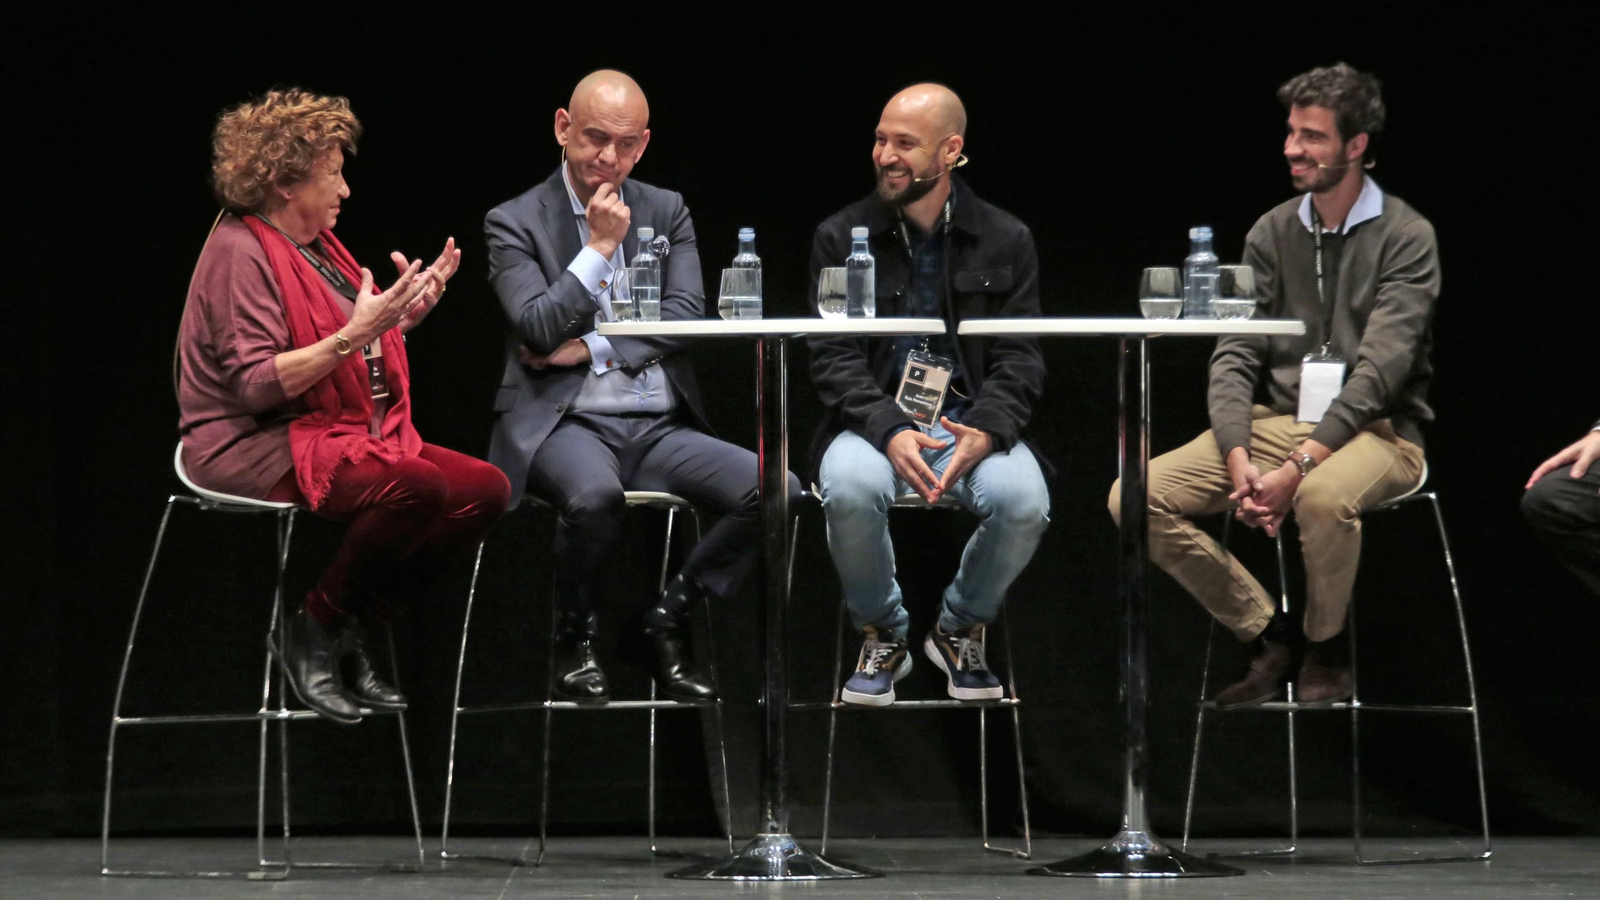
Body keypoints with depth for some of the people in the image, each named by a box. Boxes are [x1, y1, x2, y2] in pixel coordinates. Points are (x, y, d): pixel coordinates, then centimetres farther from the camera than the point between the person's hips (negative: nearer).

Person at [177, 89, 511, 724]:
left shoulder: (316, 244, 16)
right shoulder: (241, 253, -12)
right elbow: (257, 384, -22)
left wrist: (405, 313, 7)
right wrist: (353, 335, -28)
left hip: (340, 433, 10)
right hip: (255, 448, -10)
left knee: (485, 488, -9)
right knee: (416, 484, -33)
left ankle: (351, 631, -4)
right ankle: (314, 629, -14)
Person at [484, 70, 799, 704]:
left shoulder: (665, 212, 16)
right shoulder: (515, 222, 4)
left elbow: (686, 317, 2)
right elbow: (537, 329, -10)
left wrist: (590, 348, -8)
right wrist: (601, 246, -8)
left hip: (659, 428, 5)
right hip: (565, 423, -4)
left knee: (779, 491, -20)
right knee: (595, 495, -40)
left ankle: (663, 623, -3)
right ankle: (574, 636, -10)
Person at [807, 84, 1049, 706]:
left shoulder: (1006, 241, 5)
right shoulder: (841, 238, 3)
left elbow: (1020, 359, 1)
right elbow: (833, 358, -4)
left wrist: (986, 432, -20)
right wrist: (889, 433, -22)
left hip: (973, 421, 1)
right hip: (873, 421, -1)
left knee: (1023, 501, -31)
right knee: (850, 490, -35)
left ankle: (961, 627, 1)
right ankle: (882, 635, -6)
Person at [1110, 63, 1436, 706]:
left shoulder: (1406, 237, -6)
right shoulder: (1272, 233, 9)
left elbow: (1381, 368, -16)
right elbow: (1234, 356, 4)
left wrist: (1300, 465, -27)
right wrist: (1239, 459, -16)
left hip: (1374, 430, -5)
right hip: (1274, 421, 5)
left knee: (1325, 497, -41)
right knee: (1136, 498, -16)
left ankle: (1326, 649, -10)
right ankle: (1270, 636, -3)